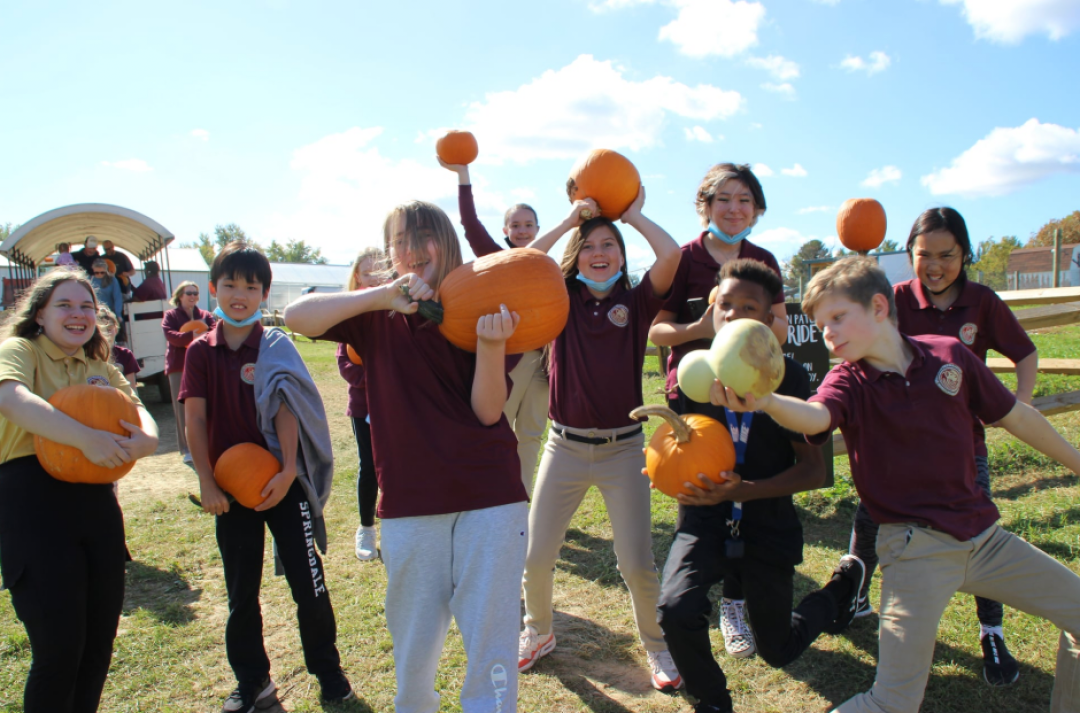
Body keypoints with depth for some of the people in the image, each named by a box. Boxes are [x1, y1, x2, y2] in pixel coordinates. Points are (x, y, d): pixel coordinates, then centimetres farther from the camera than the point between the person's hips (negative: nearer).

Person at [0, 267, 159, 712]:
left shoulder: (100, 367, 18)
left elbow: (137, 409, 3)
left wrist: (145, 438, -21)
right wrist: (86, 438, -36)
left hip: (96, 500, 6)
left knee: (100, 642, 12)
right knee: (59, 649, -4)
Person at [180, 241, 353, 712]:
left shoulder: (276, 348, -2)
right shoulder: (201, 351, 2)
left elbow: (285, 409, -9)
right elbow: (195, 419, 0)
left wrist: (287, 470, -18)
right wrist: (207, 482, -5)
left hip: (281, 482, -2)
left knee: (308, 582, 2)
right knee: (241, 592, 13)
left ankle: (328, 672, 22)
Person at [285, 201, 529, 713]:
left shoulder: (479, 312, 1)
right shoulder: (378, 318, 5)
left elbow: (488, 411, -7)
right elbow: (297, 317, -10)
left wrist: (491, 345, -25)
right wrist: (383, 295, -19)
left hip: (489, 497, -1)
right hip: (410, 503, 2)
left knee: (490, 642, 4)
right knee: (412, 646, 15)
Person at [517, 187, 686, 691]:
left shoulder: (636, 301, 1)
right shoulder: (562, 301, 4)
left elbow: (670, 254, -15)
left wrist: (633, 214, -1)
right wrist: (569, 220, -5)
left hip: (623, 448, -1)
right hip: (565, 446, 2)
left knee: (637, 564, 1)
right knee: (536, 555, 8)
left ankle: (657, 645, 29)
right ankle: (538, 632, 37)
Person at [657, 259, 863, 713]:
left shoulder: (789, 377, -12)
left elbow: (814, 470, -12)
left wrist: (742, 491, -26)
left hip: (768, 528, -1)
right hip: (705, 521, 1)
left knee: (778, 653, 15)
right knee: (676, 610, -27)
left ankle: (840, 587, 46)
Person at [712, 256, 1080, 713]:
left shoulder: (948, 355, -2)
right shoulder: (848, 381, -10)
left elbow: (1015, 415, 12)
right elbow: (815, 415, -34)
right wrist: (763, 401, -56)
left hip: (982, 533, 5)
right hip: (917, 547, -4)